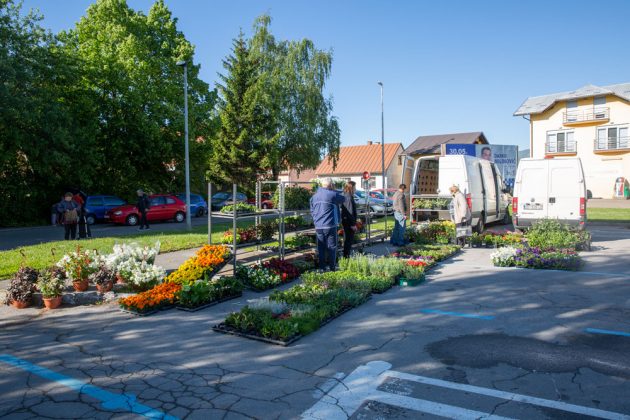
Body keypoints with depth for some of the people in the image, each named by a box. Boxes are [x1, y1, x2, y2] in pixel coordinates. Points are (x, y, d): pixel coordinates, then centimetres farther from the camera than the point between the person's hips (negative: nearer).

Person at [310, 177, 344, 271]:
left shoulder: (314, 196, 11)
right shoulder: (332, 194, -9)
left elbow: (312, 211, 16)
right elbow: (342, 199, 7)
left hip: (318, 226, 5)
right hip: (330, 225, -5)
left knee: (321, 248, 10)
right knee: (331, 247, 4)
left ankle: (322, 267, 12)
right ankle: (332, 268, 6)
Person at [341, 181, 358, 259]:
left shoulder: (345, 196, 13)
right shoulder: (348, 197, -18)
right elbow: (350, 212, -22)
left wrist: (354, 222, 21)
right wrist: (353, 224, -19)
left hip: (346, 221, 10)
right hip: (349, 222, -10)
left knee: (347, 240, 18)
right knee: (349, 240, -3)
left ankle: (346, 256, 27)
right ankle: (346, 256, 2)